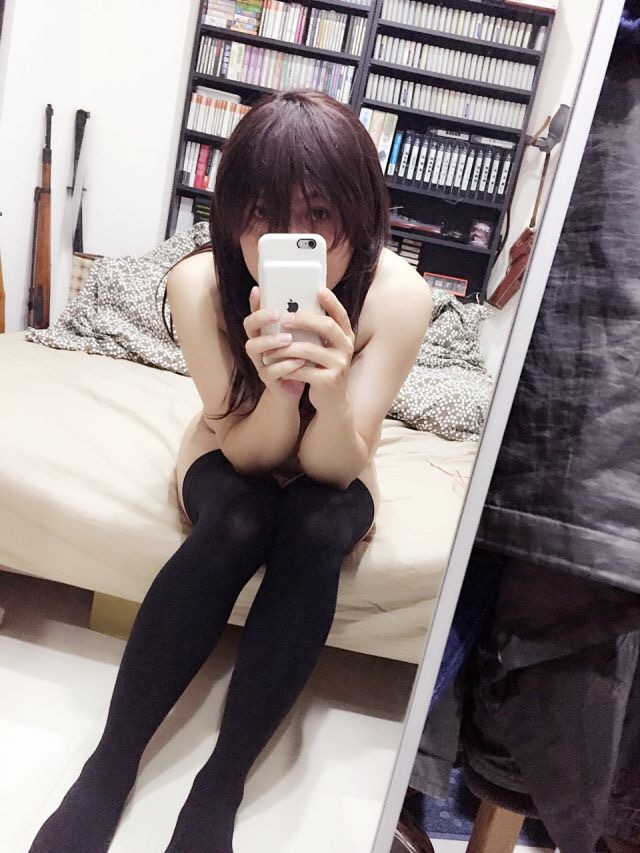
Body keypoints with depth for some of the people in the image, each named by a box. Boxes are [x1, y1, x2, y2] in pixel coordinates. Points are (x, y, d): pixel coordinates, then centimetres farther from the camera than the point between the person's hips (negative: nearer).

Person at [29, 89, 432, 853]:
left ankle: (222, 782, -15)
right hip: (230, 457, 0)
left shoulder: (399, 295, -27)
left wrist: (332, 392, -47)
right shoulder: (199, 282, -26)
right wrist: (279, 384, -44)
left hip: (331, 474, 1)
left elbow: (333, 463, -26)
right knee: (238, 524, -32)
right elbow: (249, 452, -23)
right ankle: (111, 762, -14)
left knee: (313, 534, -31)